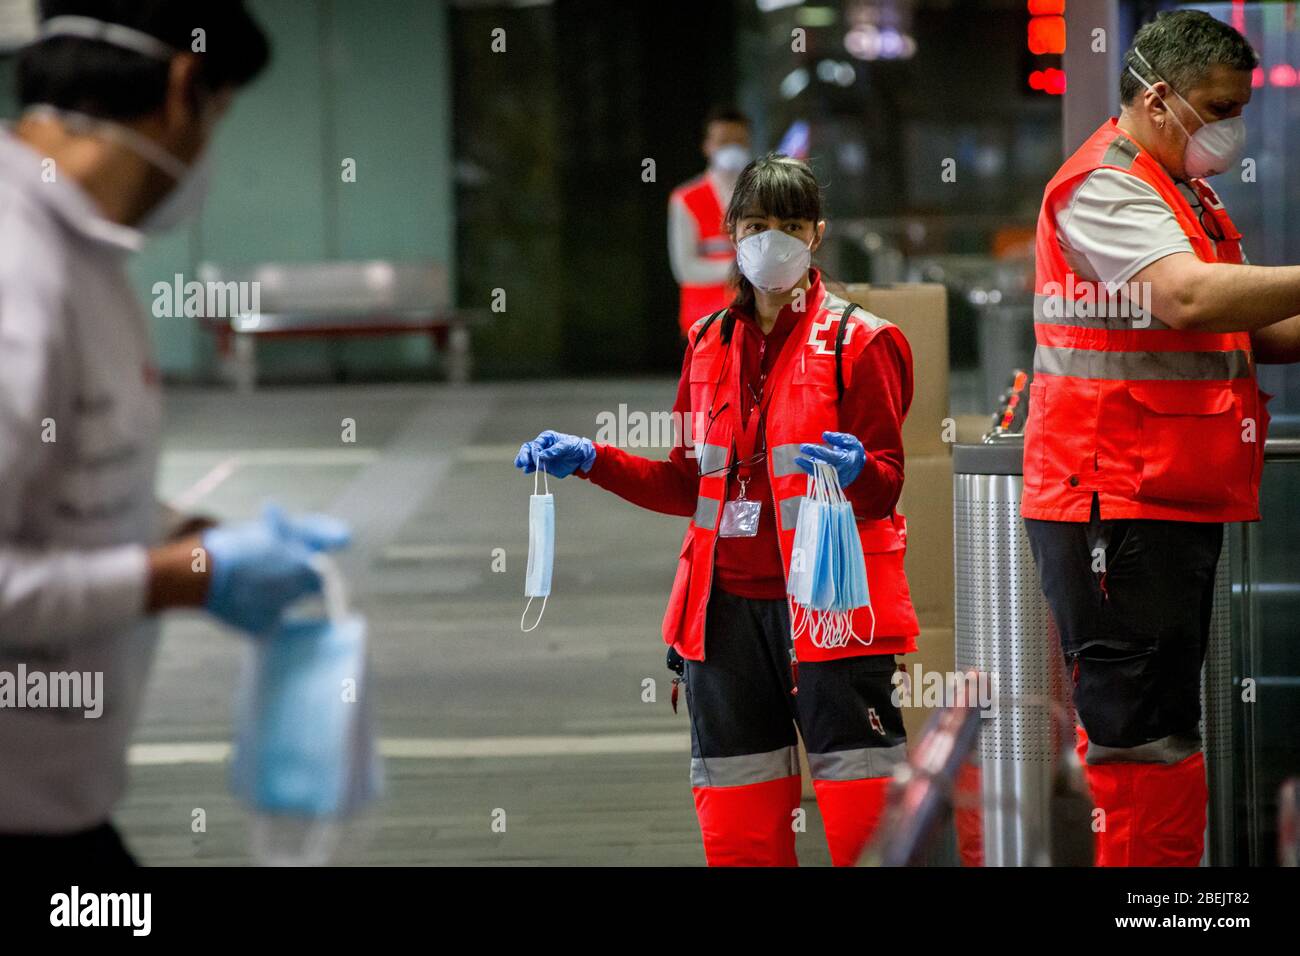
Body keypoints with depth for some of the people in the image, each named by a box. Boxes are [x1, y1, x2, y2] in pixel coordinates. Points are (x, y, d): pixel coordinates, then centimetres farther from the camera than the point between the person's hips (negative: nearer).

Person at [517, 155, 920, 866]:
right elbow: (689, 485, 16)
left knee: (866, 809, -7)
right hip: (728, 605, 5)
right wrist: (588, 460, 6)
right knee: (737, 827, 8)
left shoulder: (858, 341, -2)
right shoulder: (709, 343, 13)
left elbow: (886, 487, -8)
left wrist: (855, 470, -30)